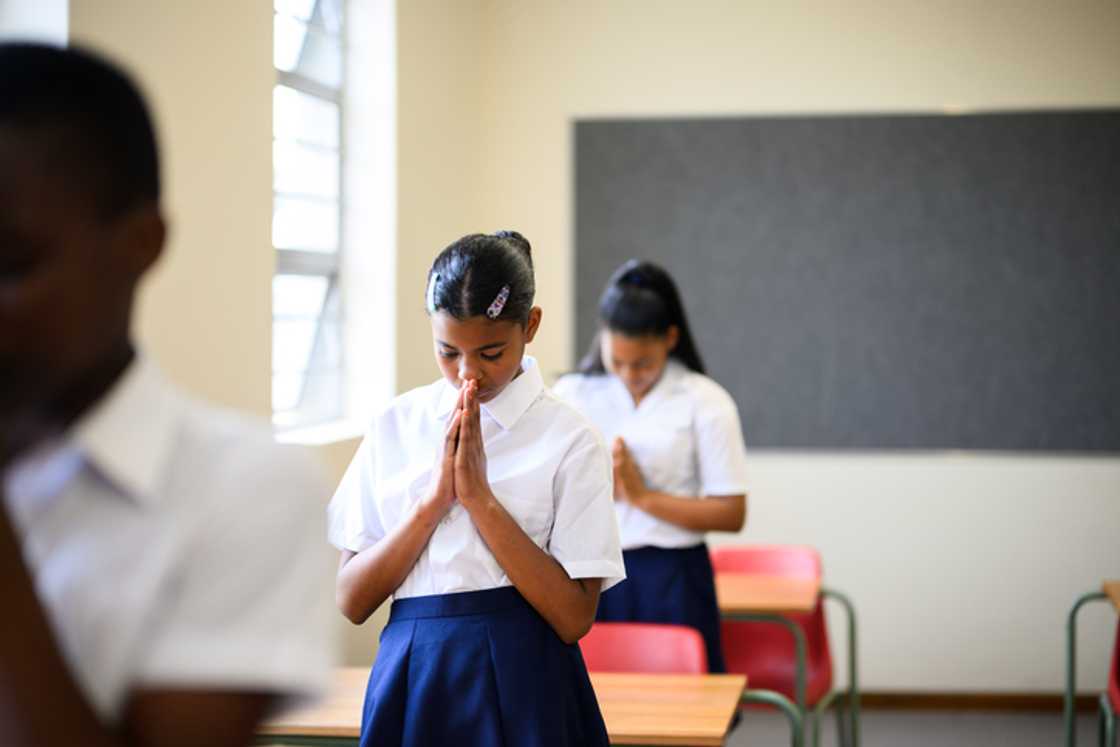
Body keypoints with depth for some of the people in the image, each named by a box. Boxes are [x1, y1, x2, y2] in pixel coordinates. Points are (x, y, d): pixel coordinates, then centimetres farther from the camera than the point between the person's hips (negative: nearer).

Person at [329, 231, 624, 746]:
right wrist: (434, 499, -14)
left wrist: (479, 496, -17)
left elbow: (574, 617, -13)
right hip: (409, 678, 3)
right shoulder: (396, 425, 3)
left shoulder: (569, 441, -6)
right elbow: (351, 601, -1)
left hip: (519, 684, -2)